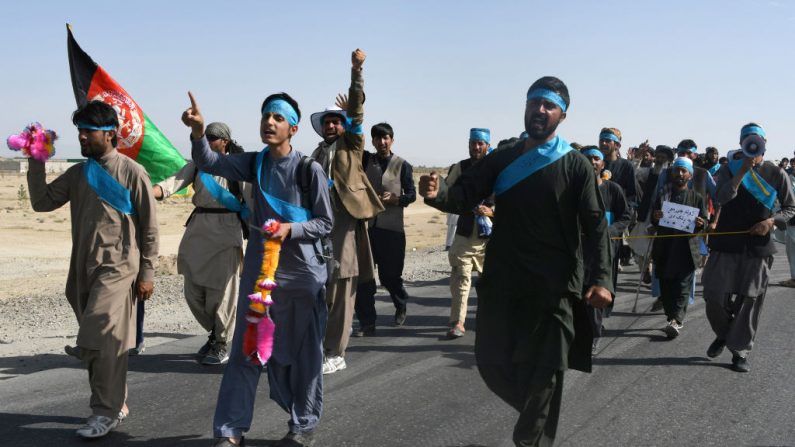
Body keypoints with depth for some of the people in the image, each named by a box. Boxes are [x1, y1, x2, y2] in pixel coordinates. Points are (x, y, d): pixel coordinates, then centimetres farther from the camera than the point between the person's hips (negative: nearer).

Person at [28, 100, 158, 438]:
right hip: (84, 269, 6)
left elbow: (149, 228, -4)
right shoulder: (78, 174, 12)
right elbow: (42, 202, 10)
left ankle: (107, 411, -1)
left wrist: (147, 273, -7)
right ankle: (115, 404, 23)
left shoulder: (132, 173, -5)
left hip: (118, 269, -6)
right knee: (99, 342, 11)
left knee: (101, 340, -11)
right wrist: (37, 162, 1)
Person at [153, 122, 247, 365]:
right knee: (193, 290, 8)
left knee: (221, 289, -2)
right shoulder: (197, 164, 11)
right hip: (197, 229, 5)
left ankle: (222, 345, 14)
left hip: (225, 231, -5)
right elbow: (175, 181, -4)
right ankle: (214, 332, 30)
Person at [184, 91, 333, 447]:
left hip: (302, 274, -3)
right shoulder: (254, 163, 4)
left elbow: (325, 223, -4)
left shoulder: (309, 169, -8)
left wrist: (291, 229, -21)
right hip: (258, 270, 4)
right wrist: (198, 131, -26)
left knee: (302, 353, 7)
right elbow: (210, 163, -9)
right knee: (245, 350, 5)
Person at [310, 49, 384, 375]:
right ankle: (320, 347, 14)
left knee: (341, 290, -4)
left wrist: (356, 69, -16)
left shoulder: (351, 144, 7)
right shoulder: (318, 153, 21)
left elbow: (356, 108, -6)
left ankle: (335, 354, 0)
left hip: (345, 220, -5)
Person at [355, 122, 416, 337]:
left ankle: (401, 304, 38)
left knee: (389, 275, 6)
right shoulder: (366, 160, 8)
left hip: (391, 229, -2)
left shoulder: (402, 166, 3)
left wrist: (395, 199, -14)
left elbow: (411, 195, 4)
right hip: (366, 225, 2)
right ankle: (367, 322, 6)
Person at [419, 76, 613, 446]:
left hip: (554, 288, -3)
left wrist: (602, 278, -22)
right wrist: (437, 193, -26)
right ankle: (536, 415, 37)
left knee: (544, 375, 1)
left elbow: (595, 224, -8)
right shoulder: (501, 160, 8)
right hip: (502, 282, 4)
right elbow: (463, 197, -2)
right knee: (492, 362, 11)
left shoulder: (575, 165, -2)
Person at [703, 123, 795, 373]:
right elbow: (722, 198, -16)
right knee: (714, 294, -2)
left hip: (758, 246, 0)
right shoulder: (730, 170, 2)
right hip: (726, 242, 0)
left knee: (749, 300, 2)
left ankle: (740, 351, 12)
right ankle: (722, 334, 26)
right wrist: (743, 170, -23)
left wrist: (772, 220, -13)